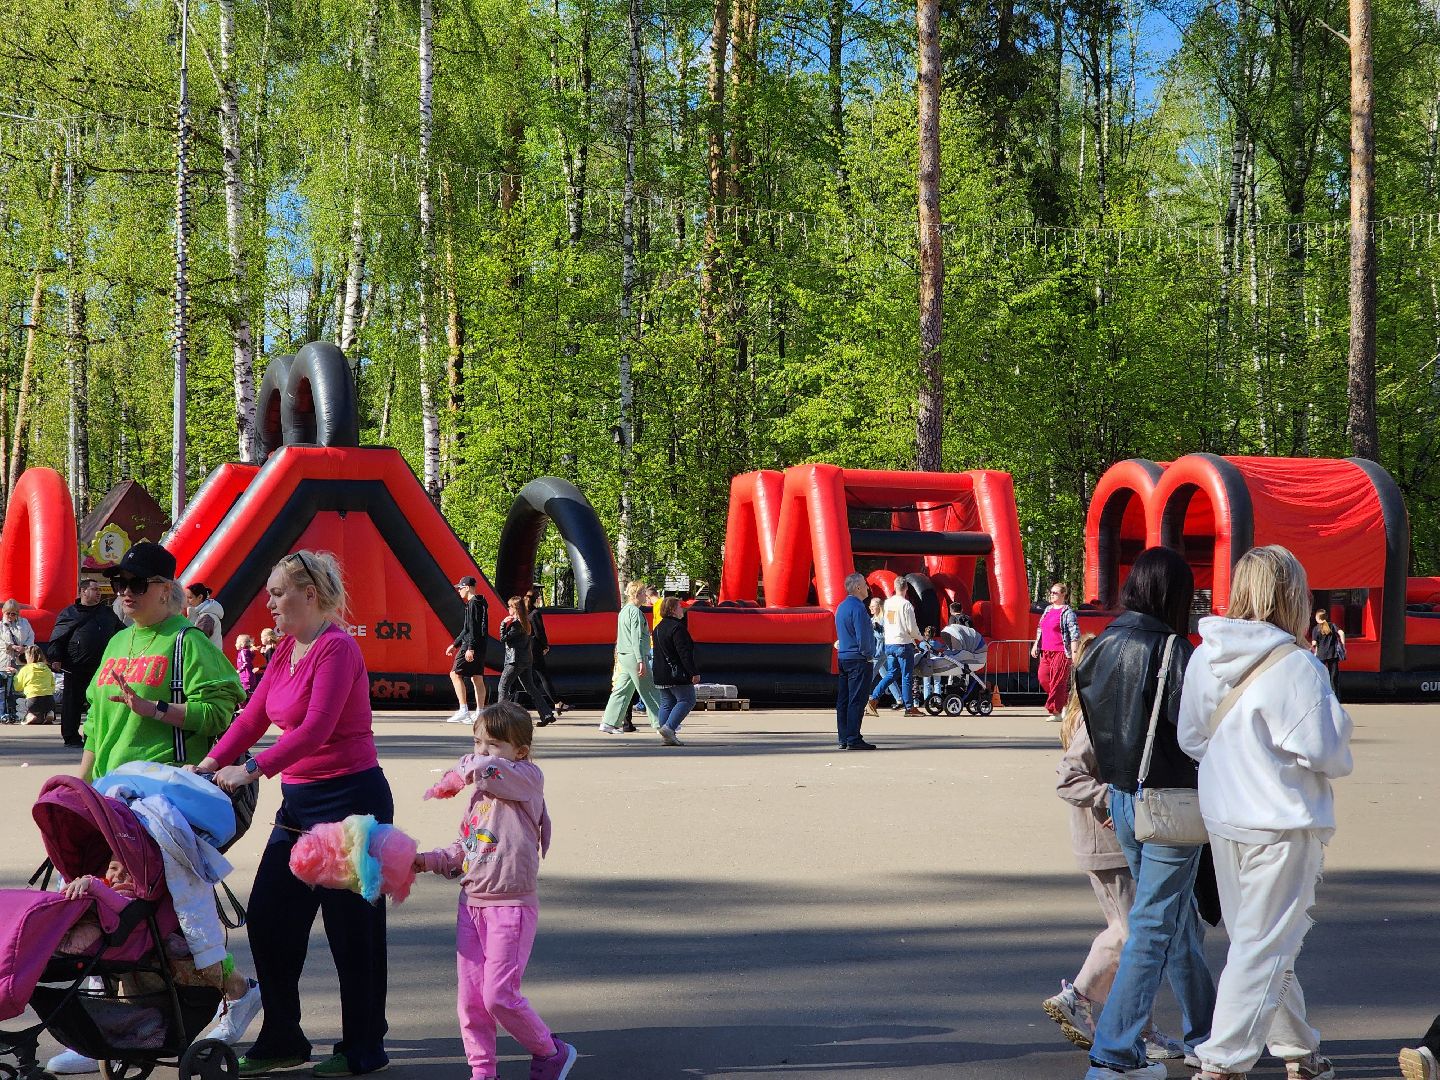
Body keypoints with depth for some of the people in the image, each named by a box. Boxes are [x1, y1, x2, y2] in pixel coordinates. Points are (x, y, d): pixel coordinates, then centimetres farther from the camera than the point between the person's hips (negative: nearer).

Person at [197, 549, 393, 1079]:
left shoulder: (336, 648, -16)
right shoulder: (287, 650, 12)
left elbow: (316, 727, -25)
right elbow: (253, 717, 11)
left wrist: (252, 769, -30)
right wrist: (208, 764, -2)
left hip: (350, 797, -9)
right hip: (299, 799, 9)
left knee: (351, 926, 1)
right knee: (268, 920, 9)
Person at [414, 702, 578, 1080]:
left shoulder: (528, 778, -9)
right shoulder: (479, 793, 16)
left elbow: (485, 769, -28)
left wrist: (464, 767, -6)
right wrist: (429, 861, 7)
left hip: (511, 906, -8)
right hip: (471, 903, 8)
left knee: (499, 995, -7)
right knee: (469, 996, 5)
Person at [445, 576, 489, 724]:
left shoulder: (473, 604, -10)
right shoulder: (481, 603, 20)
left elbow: (474, 627, -19)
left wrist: (470, 648, -24)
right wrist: (455, 644, 30)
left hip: (471, 646, -10)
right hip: (480, 647, 10)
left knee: (455, 674, -8)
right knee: (477, 678, 8)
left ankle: (463, 711, -16)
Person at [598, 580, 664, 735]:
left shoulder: (623, 611, 15)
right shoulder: (635, 612, -14)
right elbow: (636, 638, -20)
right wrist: (641, 660, -22)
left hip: (623, 656, 9)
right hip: (634, 656, -9)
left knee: (622, 690, 9)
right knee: (649, 691, -2)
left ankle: (609, 722, 6)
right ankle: (660, 722, 2)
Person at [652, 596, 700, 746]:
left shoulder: (658, 628, 15)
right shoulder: (677, 628, -15)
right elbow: (684, 653, -20)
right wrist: (694, 672, -18)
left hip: (661, 676, 9)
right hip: (677, 674, -9)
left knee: (666, 703, 10)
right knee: (687, 700, -3)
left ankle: (667, 736, 7)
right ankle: (669, 727, -16)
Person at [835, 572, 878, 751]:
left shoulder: (841, 607, 14)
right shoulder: (857, 608, -16)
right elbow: (862, 637, -21)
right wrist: (868, 655, -9)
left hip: (843, 658, 10)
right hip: (858, 660, -10)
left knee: (843, 700, 9)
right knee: (857, 700, -8)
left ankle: (843, 739, 13)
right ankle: (853, 739, -9)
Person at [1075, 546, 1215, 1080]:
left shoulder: (1102, 647, 5)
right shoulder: (1171, 650, -17)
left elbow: (1088, 728, 9)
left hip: (1122, 799, 8)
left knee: (1179, 919, 21)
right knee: (1153, 927, -1)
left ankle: (1203, 1034, 33)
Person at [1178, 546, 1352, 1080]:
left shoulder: (1204, 656, 1)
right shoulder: (1296, 668, -18)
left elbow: (1190, 738, 7)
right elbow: (1323, 751, -15)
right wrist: (1341, 760, 6)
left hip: (1222, 816, 7)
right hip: (1283, 821, -7)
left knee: (1260, 939, 18)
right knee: (1264, 946, 0)